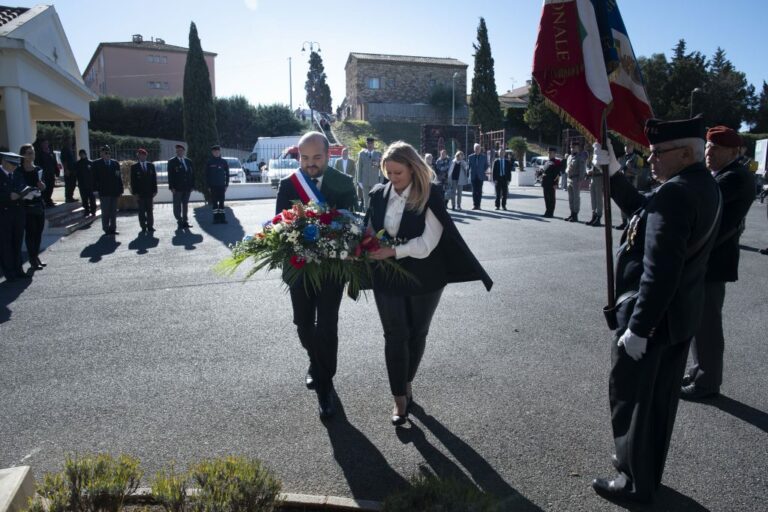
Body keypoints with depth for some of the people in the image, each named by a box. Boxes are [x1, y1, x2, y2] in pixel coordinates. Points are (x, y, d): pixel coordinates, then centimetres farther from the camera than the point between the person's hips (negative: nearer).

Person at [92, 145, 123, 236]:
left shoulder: (115, 163, 11)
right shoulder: (97, 164, 1)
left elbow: (119, 178, 10)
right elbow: (95, 178, -1)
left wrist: (120, 190, 4)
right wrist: (96, 189, -9)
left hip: (114, 192, 3)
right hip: (104, 192, -3)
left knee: (113, 212, 7)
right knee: (105, 212, -1)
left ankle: (113, 228, 15)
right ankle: (106, 229, 6)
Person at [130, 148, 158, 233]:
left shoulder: (151, 165, 9)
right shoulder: (134, 167, 2)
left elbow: (154, 178, 9)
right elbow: (133, 181, 0)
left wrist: (155, 190, 2)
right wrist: (135, 193, -7)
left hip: (149, 192, 2)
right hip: (140, 193, -2)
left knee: (149, 210, 5)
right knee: (142, 211, 1)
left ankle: (150, 226, 10)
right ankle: (143, 227, 5)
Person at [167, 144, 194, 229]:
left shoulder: (188, 161, 11)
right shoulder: (172, 162, 1)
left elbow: (192, 174, 13)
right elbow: (170, 175, -3)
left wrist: (192, 186, 6)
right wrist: (171, 187, -10)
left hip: (187, 188, 3)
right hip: (177, 188, -3)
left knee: (185, 206, 9)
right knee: (177, 206, -3)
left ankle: (185, 222, 15)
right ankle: (179, 222, 2)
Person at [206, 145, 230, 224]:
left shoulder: (223, 162, 4)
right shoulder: (209, 162, 2)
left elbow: (227, 174, 7)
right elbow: (207, 175, 4)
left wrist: (226, 185, 0)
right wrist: (208, 186, -3)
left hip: (222, 185, 0)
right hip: (213, 186, 0)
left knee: (221, 202, 2)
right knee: (214, 202, 2)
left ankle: (222, 218, 6)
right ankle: (216, 218, 7)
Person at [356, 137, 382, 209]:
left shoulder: (378, 154, 5)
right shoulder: (361, 154, 7)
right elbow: (359, 168, 6)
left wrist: (381, 181, -6)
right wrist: (359, 181, 2)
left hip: (375, 181, -1)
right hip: (365, 181, 1)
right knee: (366, 200, 4)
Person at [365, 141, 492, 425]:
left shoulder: (430, 195, -12)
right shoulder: (379, 195, -1)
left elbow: (428, 243, -19)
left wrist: (393, 251, -24)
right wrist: (368, 251, -10)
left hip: (424, 279, -2)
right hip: (388, 279, 2)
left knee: (417, 334, 14)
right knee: (395, 336, 4)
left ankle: (407, 382, 37)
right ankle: (399, 397, 17)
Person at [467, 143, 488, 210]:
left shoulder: (484, 157, 4)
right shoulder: (470, 157, 5)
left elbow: (486, 166, 11)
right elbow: (468, 165, 11)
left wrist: (482, 171, 2)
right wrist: (471, 171, 1)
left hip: (480, 176, -1)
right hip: (473, 176, 1)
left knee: (479, 191, -2)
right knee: (474, 191, 2)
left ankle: (478, 205, 2)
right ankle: (474, 205, 5)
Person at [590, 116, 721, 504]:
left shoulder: (675, 193, -24)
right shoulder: (704, 185, 7)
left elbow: (661, 270, -29)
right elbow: (643, 209, 14)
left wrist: (637, 328, -25)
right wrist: (612, 172, 4)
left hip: (651, 317, -10)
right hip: (680, 314, 10)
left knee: (631, 399, 7)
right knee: (660, 398, 21)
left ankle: (636, 482, 23)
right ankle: (648, 470, 39)